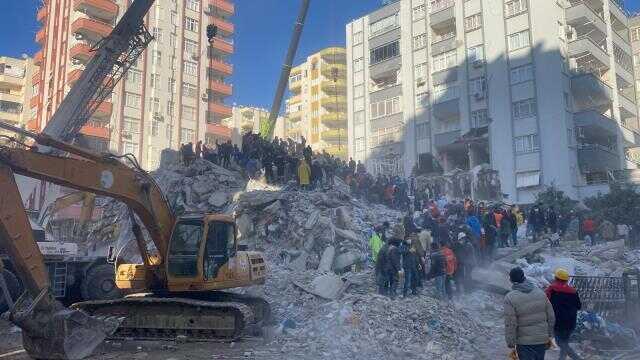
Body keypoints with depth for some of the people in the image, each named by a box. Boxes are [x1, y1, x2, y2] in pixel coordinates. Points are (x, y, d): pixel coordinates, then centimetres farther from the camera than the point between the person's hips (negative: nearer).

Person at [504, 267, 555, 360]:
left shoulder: (510, 298, -15)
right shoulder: (540, 292, -1)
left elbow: (510, 324, -16)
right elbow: (551, 317, 5)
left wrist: (511, 344, -7)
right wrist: (549, 336, 16)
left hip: (524, 343, -4)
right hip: (542, 339, 5)